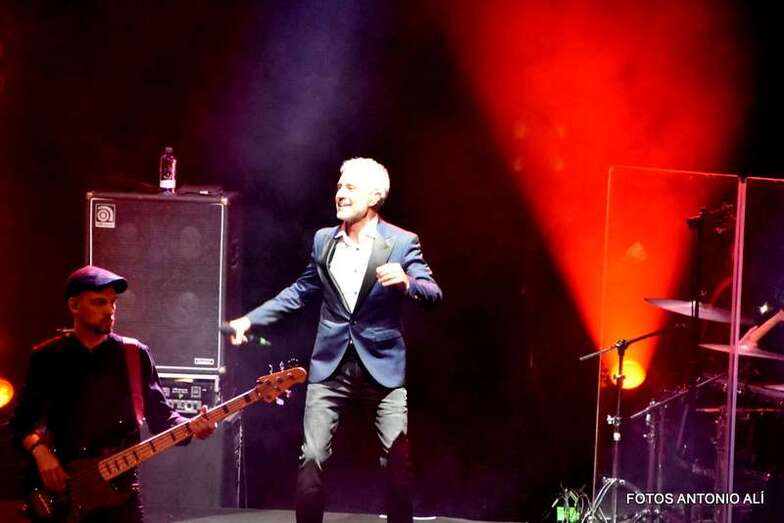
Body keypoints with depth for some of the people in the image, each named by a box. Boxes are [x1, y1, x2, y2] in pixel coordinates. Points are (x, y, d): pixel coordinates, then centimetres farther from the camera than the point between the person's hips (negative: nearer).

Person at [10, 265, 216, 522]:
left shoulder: (135, 354, 6)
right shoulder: (46, 357, 4)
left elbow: (160, 415, 6)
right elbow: (23, 421, 7)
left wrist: (191, 426, -13)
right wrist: (40, 450, -12)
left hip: (120, 488, 0)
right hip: (63, 491, 0)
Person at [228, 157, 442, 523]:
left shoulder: (402, 242, -4)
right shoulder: (323, 239, 9)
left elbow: (433, 294, -10)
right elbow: (301, 291, 18)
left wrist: (406, 283, -32)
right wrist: (250, 319, 12)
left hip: (384, 366, -3)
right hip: (331, 365, 3)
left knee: (398, 460, -5)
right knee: (312, 457, 0)